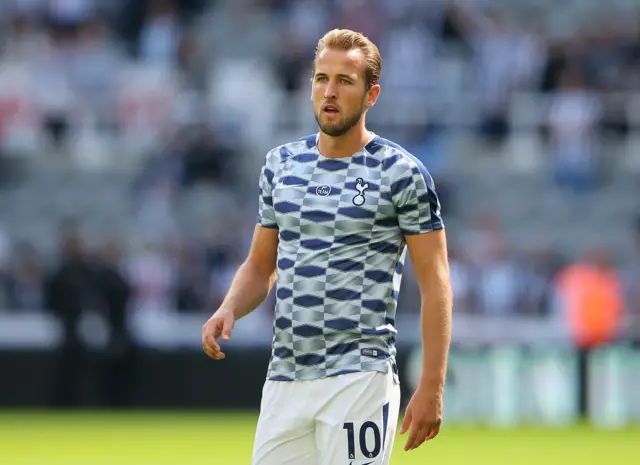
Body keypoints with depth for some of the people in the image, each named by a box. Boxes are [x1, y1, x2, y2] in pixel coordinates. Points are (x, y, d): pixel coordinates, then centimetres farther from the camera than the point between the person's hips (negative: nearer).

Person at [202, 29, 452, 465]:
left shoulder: (401, 173, -4)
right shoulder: (281, 163, 12)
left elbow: (435, 283, -5)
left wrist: (431, 388, -12)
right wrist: (228, 310, -3)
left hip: (359, 378, -5)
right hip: (284, 378, 6)